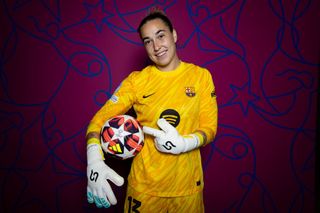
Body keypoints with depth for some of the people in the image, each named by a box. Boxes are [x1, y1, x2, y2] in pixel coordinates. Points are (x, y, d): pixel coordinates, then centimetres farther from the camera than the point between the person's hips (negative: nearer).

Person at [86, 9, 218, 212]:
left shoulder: (201, 76, -5)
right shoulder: (136, 80, -6)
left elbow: (210, 127, -2)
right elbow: (101, 118, -8)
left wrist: (183, 143, -23)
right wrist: (95, 162, -26)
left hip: (187, 186, 1)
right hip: (144, 186, 0)